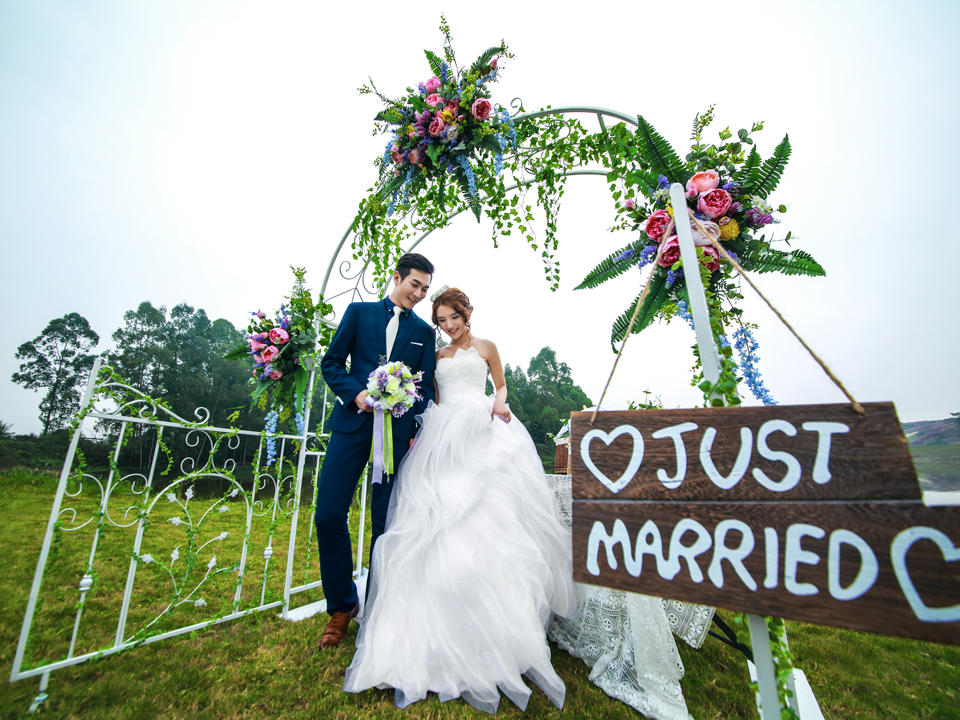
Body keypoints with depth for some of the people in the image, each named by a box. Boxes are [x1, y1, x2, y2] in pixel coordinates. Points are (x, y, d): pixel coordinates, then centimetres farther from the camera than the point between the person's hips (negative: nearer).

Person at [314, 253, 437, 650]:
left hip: (396, 428, 0)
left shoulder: (425, 332, 13)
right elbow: (331, 362, 6)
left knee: (385, 523, 5)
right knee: (328, 515, -2)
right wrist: (356, 393, -10)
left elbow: (427, 386, 10)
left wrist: (406, 402, -10)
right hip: (353, 422, 0)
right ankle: (342, 604, 22)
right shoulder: (359, 312, 11)